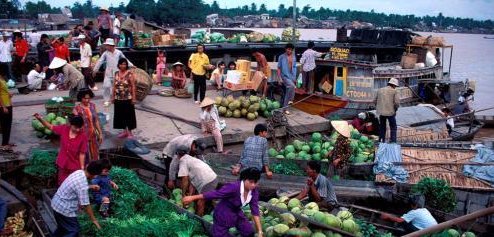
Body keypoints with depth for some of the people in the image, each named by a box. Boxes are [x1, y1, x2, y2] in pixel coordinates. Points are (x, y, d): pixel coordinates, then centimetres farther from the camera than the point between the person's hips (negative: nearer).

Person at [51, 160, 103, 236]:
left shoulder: (79, 172, -5)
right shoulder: (83, 185, -30)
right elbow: (85, 205, -22)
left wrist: (91, 187, 30)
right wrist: (93, 219, -12)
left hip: (56, 203, 9)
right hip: (64, 209, -9)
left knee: (62, 227, 28)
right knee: (74, 230, 4)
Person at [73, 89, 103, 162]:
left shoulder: (93, 106, 1)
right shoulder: (77, 109, -13)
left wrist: (100, 133, 9)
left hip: (93, 136, 5)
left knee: (94, 156, 15)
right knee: (85, 156, 3)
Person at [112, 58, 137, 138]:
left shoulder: (130, 74, -8)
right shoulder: (116, 74, 6)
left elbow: (133, 86, -9)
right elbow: (114, 86, 11)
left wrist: (133, 98, -12)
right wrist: (113, 97, 9)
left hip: (128, 98, -5)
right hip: (118, 98, 5)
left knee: (129, 115, 2)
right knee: (121, 115, 10)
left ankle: (130, 132, 13)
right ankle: (124, 131, 24)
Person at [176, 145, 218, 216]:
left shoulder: (183, 162, -2)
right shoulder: (191, 159, 24)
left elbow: (185, 180, -8)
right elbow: (192, 180, 19)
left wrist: (183, 194, 4)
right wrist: (190, 194, 14)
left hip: (207, 182, -9)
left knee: (200, 203, 2)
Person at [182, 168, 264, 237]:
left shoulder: (254, 191, -15)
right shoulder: (234, 187, -33)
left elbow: (255, 211, -11)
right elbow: (215, 194, -28)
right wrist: (192, 198, -23)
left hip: (236, 213, 6)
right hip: (223, 215, -6)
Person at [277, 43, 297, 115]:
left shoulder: (294, 57, 10)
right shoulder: (281, 57, -3)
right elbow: (279, 68, -2)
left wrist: (295, 77, 14)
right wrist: (279, 78, -9)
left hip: (292, 77, 5)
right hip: (285, 76, -5)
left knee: (287, 93, 7)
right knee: (292, 86, -32)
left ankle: (285, 108, 16)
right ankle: (290, 100, -18)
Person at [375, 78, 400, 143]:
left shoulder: (380, 90, 10)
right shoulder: (395, 91, -3)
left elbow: (376, 101, 11)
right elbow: (397, 102, -11)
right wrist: (395, 110, 4)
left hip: (381, 112, 4)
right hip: (390, 112, -4)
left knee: (382, 128, 16)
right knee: (393, 128, 9)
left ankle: (381, 141, 15)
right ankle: (393, 142, 3)